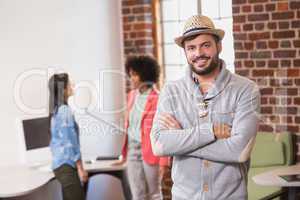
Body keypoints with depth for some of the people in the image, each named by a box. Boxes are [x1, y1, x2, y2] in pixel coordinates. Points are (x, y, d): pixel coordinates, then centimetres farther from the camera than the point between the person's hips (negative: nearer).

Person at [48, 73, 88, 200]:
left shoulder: (55, 110, 11)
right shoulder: (65, 110, -15)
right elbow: (70, 141, -17)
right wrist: (80, 168, -12)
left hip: (59, 163, 9)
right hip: (66, 164, -9)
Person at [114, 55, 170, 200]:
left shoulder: (157, 99, -13)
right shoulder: (132, 95, 9)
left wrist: (163, 161, -15)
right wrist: (125, 152, 15)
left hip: (150, 151, -6)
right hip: (132, 151, 6)